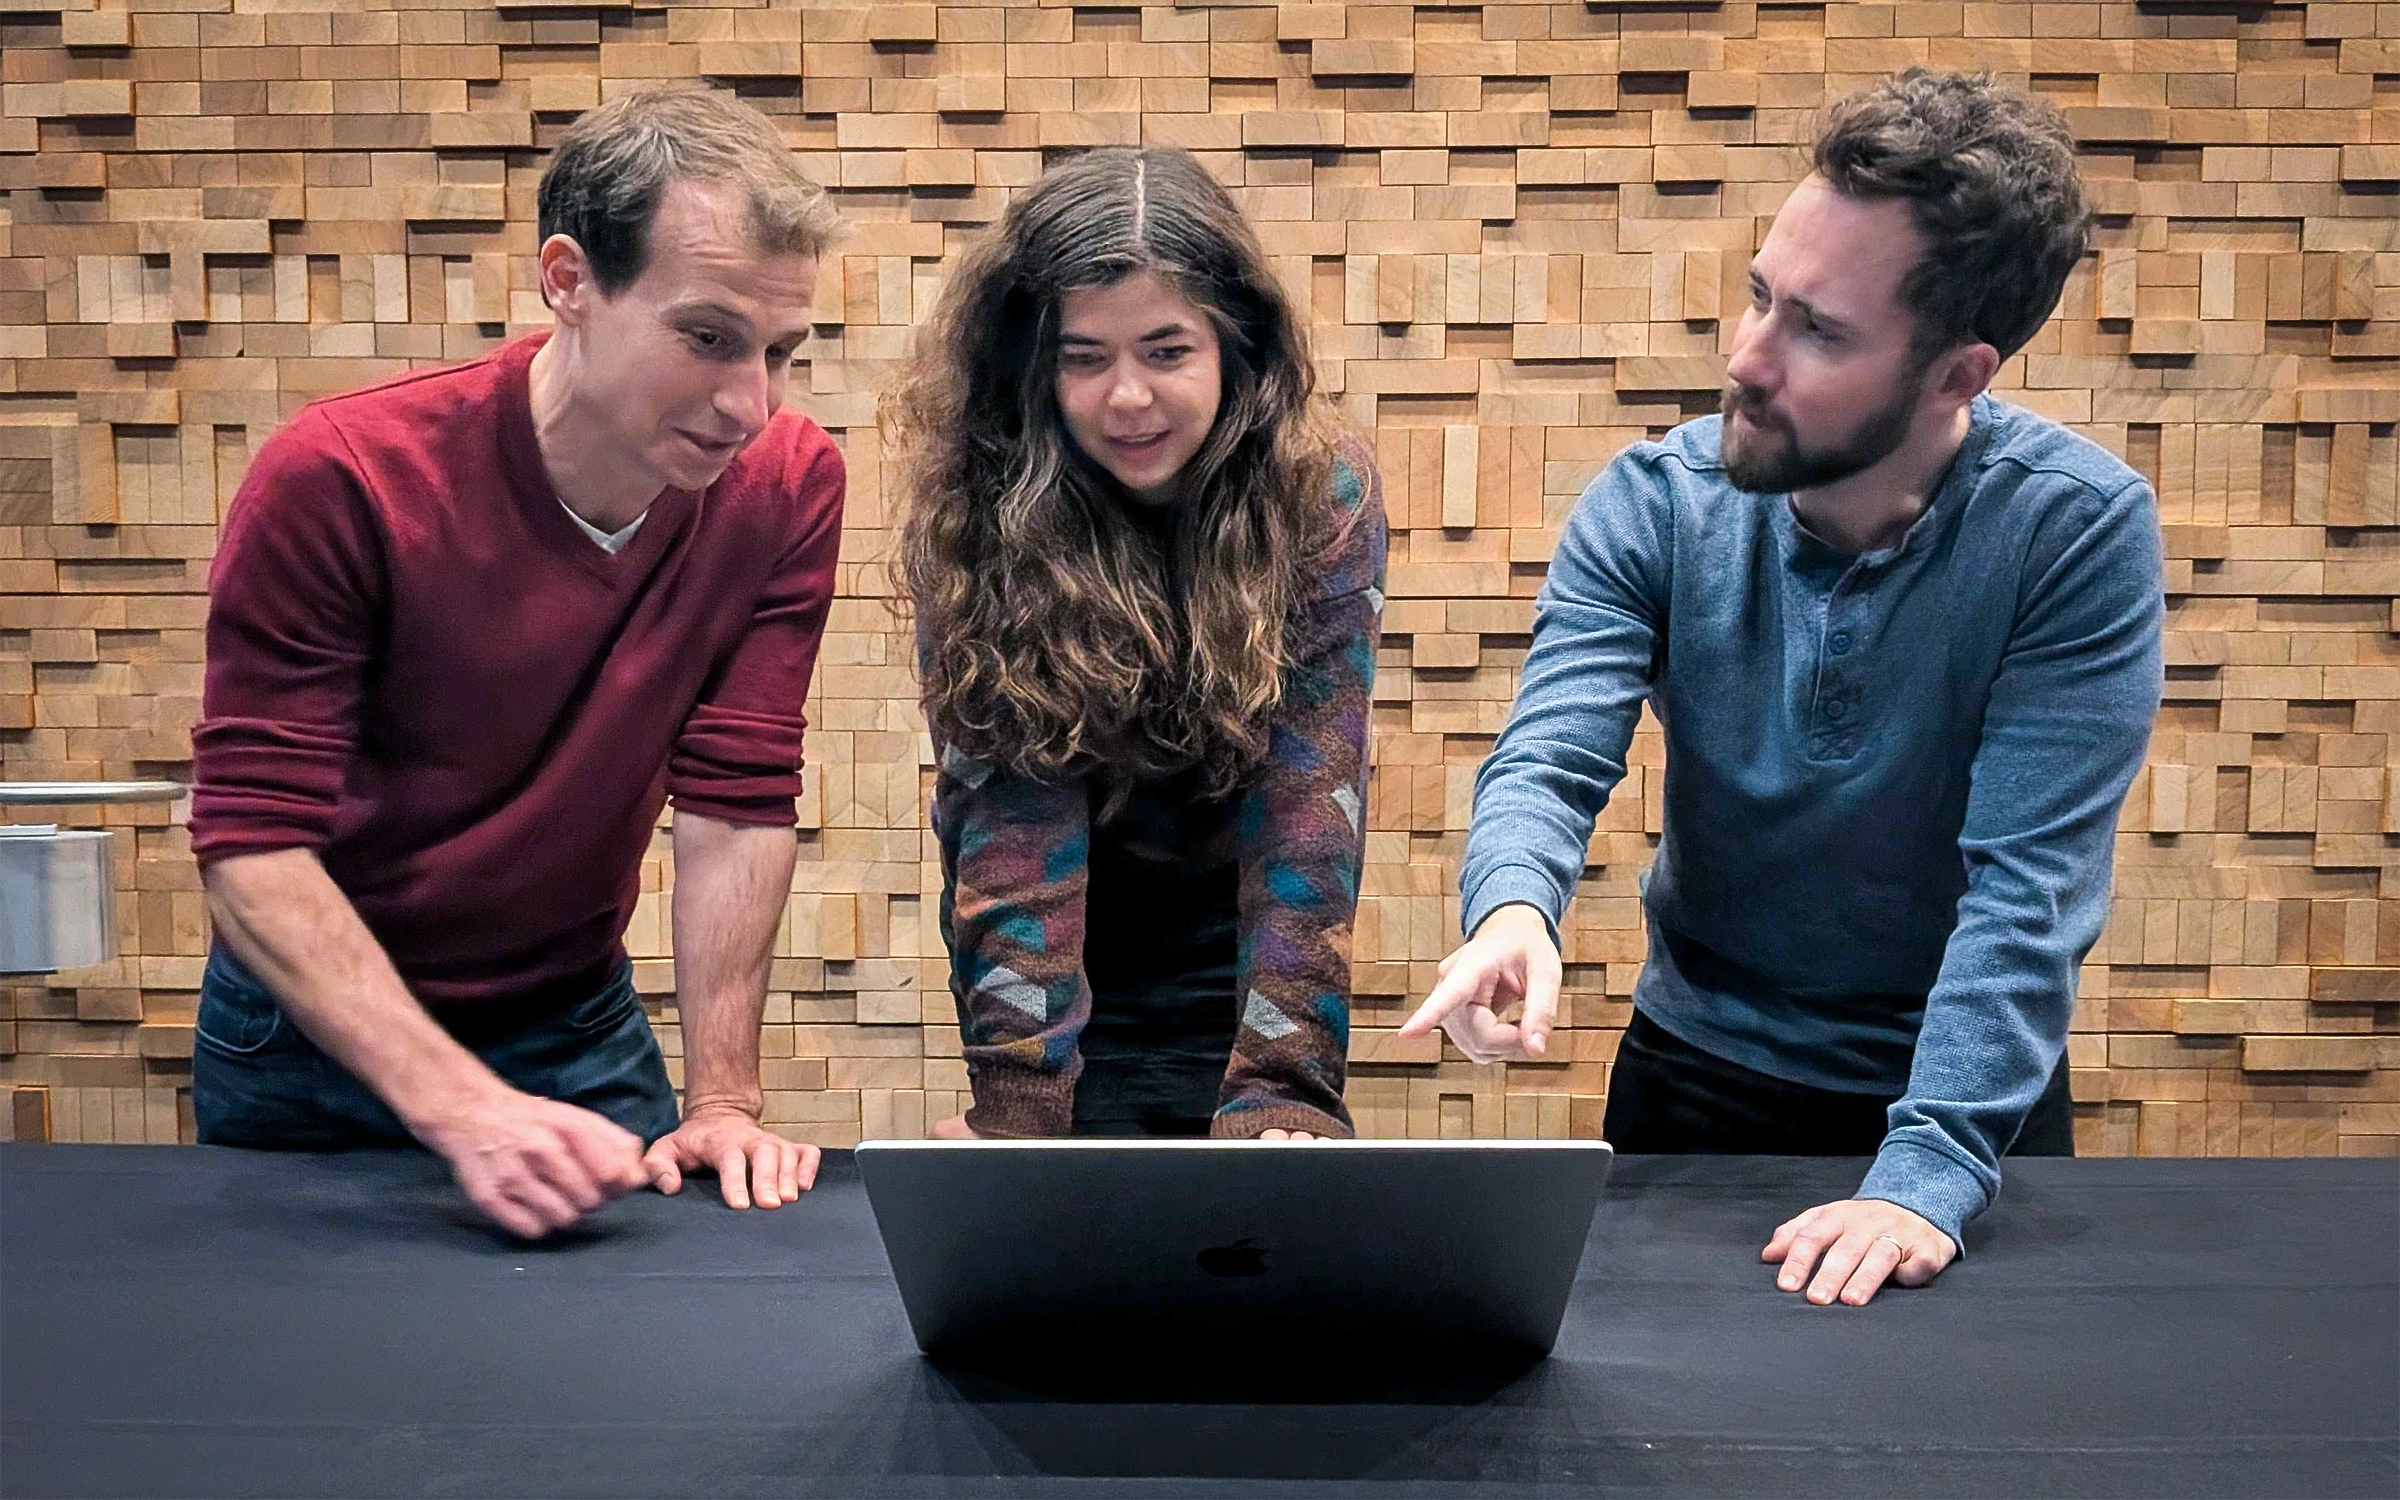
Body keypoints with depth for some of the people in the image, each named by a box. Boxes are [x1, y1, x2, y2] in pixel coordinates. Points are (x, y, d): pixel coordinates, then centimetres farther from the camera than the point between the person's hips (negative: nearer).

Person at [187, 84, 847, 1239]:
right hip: (318, 1037, -2)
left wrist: (721, 1103, -21)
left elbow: (736, 805, -15)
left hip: (583, 1029, 2)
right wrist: (459, 1105, -38)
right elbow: (253, 851, -27)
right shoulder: (337, 480, -27)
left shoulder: (787, 485, -17)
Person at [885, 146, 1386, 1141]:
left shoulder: (1323, 498, -18)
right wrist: (1018, 1105, -32)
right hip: (1061, 967, 0)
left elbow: (1308, 810, -23)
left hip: (1246, 958, 1)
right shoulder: (981, 514, -19)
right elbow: (1010, 811, -23)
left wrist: (1281, 1091, -32)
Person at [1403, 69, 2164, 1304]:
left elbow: (2032, 882, -25)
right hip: (1697, 1073, 2)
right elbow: (1550, 760, -22)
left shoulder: (2079, 530, -21)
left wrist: (1926, 1177, -34)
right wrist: (1511, 910, -44)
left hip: (1969, 1092, -1)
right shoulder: (1653, 504, -14)